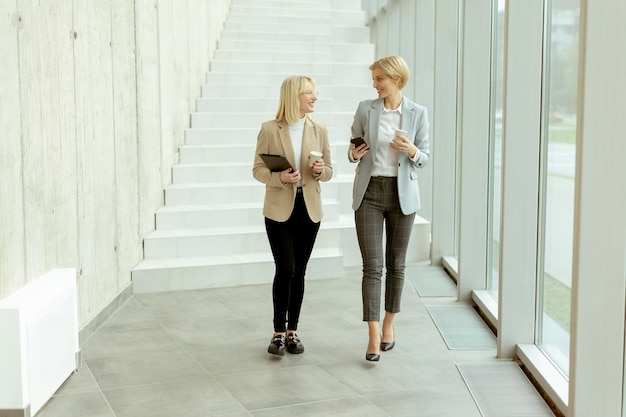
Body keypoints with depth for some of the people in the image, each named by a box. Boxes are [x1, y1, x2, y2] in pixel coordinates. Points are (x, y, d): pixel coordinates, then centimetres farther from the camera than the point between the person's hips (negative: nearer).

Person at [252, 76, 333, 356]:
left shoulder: (319, 131, 4)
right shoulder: (269, 129, -4)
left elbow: (328, 172, 10)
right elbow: (258, 169, -2)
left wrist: (321, 170, -13)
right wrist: (279, 177, -20)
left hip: (309, 210, 3)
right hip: (279, 210, -3)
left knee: (299, 271, 7)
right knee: (285, 269, -9)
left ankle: (292, 331, 19)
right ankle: (278, 332, 6)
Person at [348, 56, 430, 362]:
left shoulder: (417, 113, -1)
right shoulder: (365, 109, 1)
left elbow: (424, 158, 3)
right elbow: (353, 150, 10)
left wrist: (412, 150, -18)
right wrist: (354, 154, -13)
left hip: (402, 194, 0)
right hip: (369, 193, 0)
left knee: (396, 264, 10)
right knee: (372, 265, -6)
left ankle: (388, 324, 27)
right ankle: (374, 335, -4)